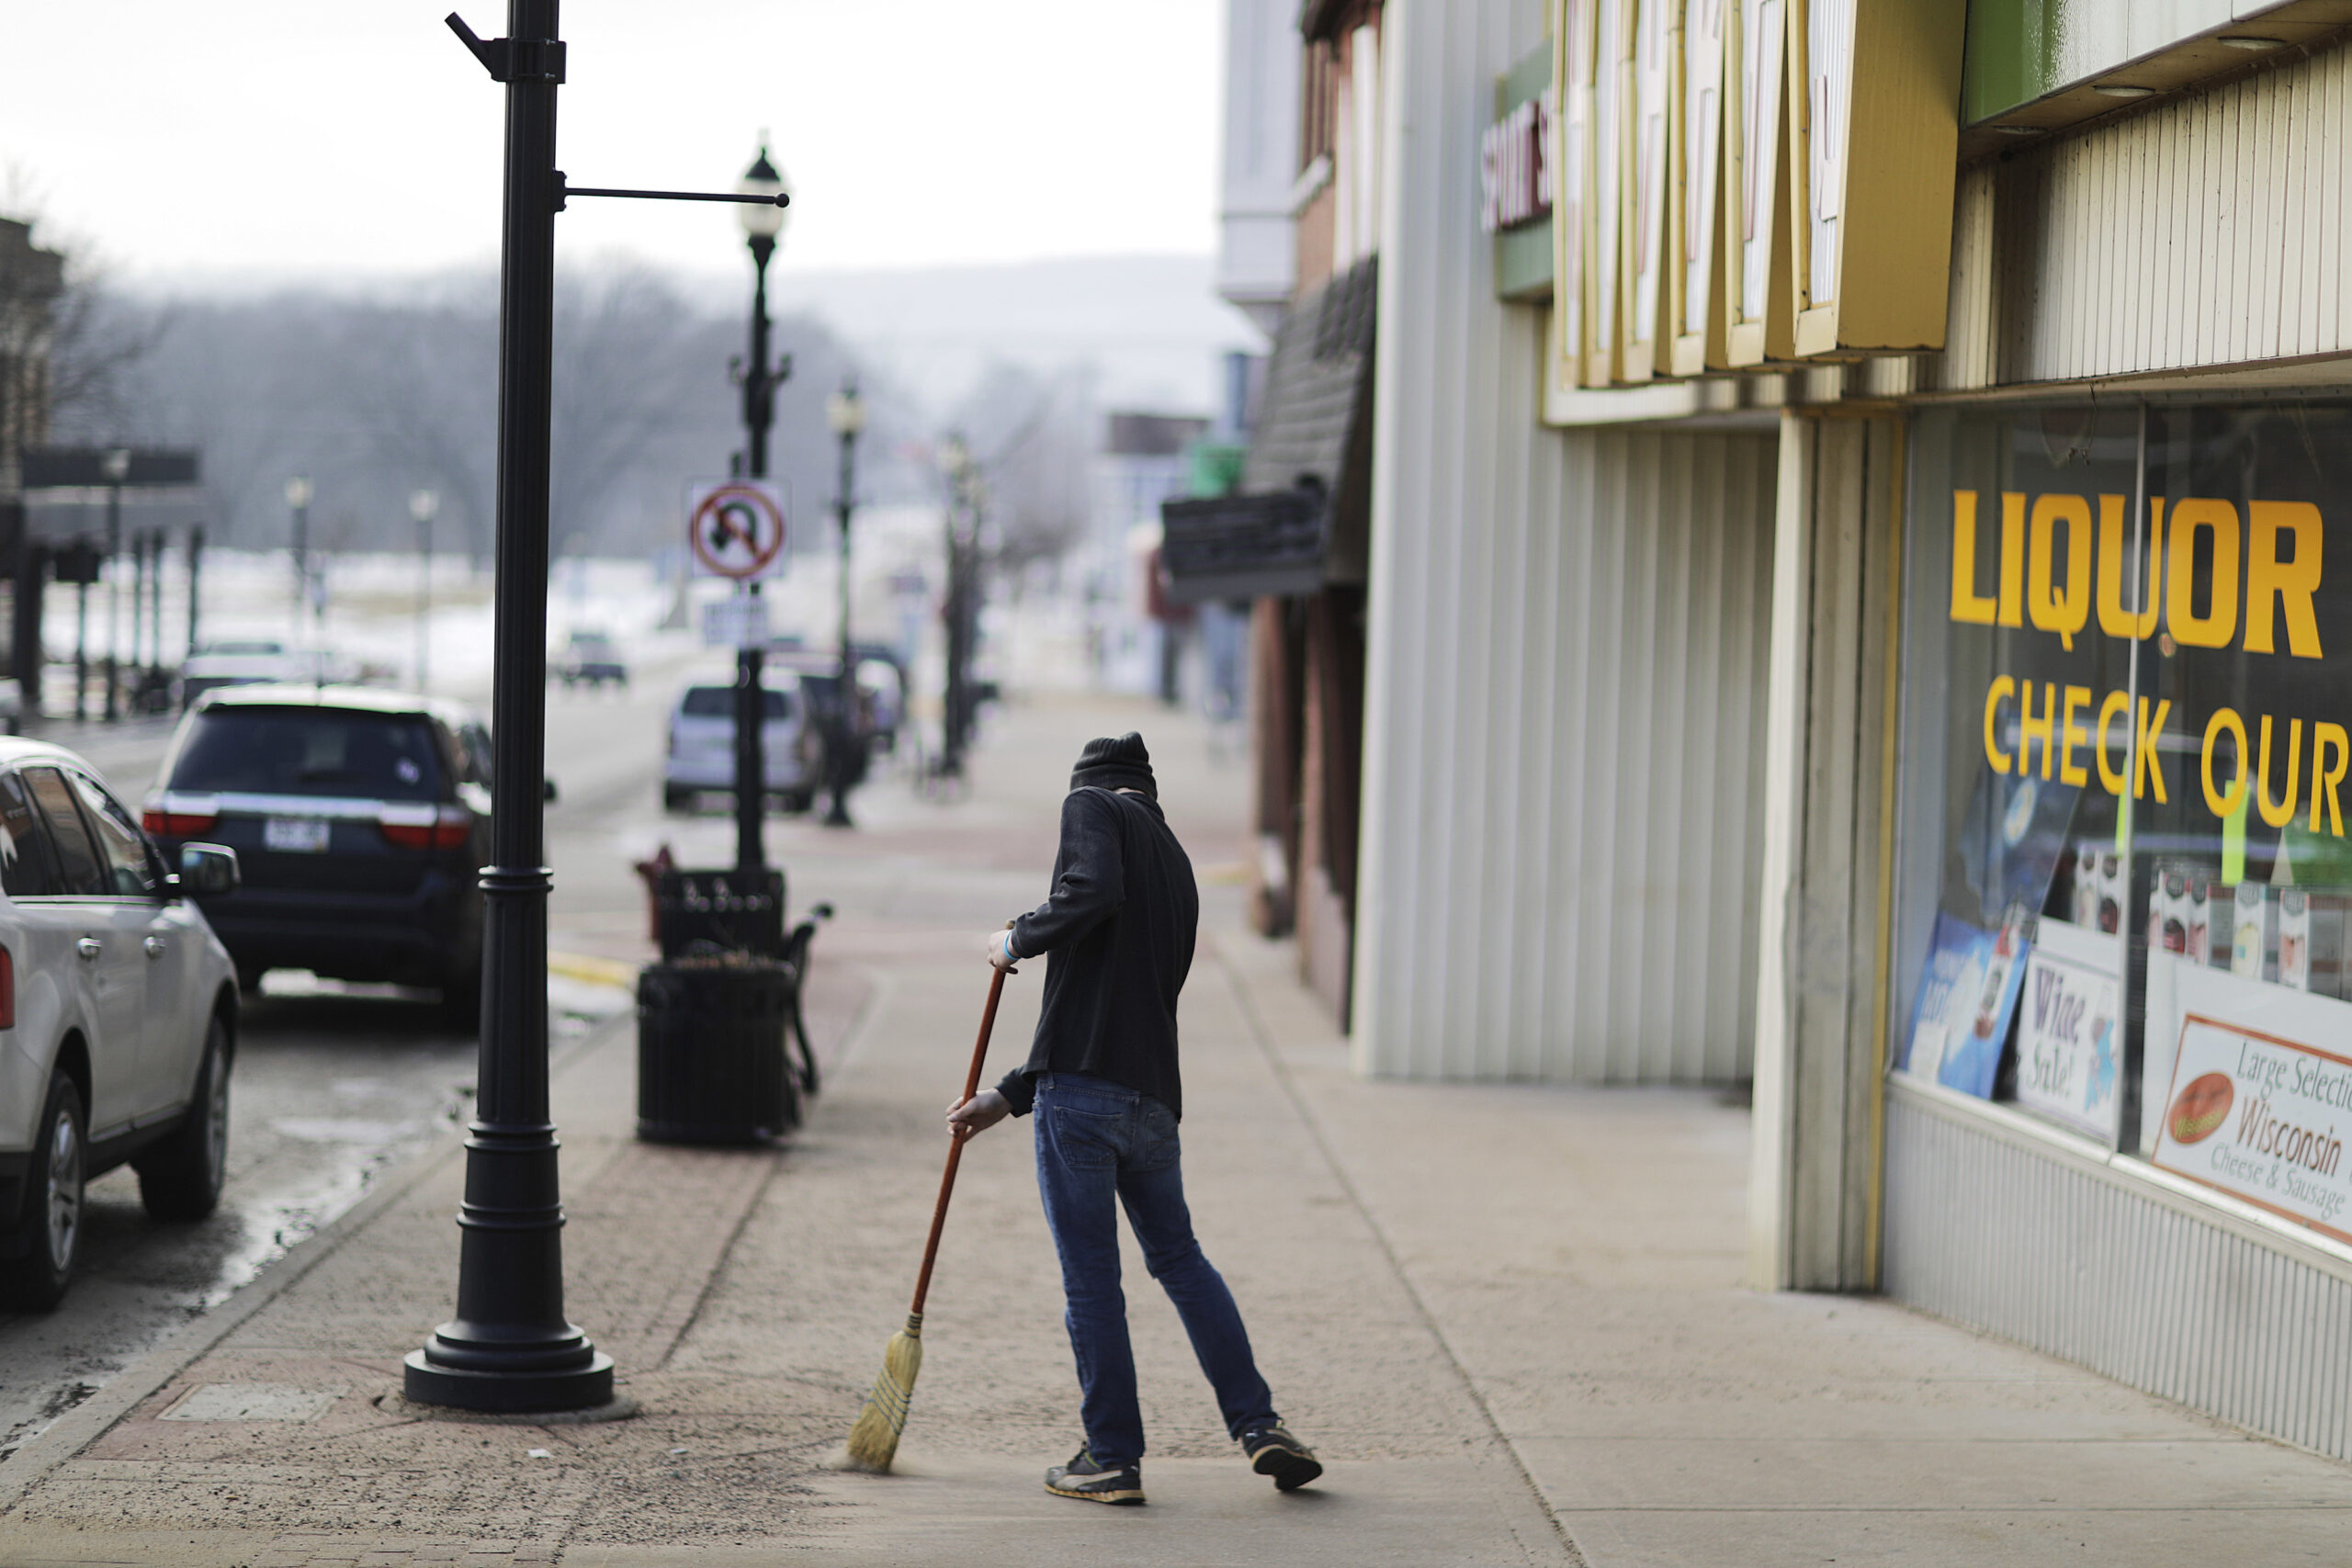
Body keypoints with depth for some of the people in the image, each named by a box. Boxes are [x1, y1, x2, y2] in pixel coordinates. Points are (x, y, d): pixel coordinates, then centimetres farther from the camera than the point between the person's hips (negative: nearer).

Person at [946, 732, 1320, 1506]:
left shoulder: (1092, 805, 3)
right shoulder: (1179, 869, 25)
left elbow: (1092, 892, -20)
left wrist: (1017, 940, -3)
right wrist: (1008, 1095, 27)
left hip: (1080, 1094, -7)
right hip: (1153, 1098, 7)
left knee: (1090, 1279, 3)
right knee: (1180, 1260, 21)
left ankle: (1113, 1457, 9)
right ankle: (1259, 1425, 17)